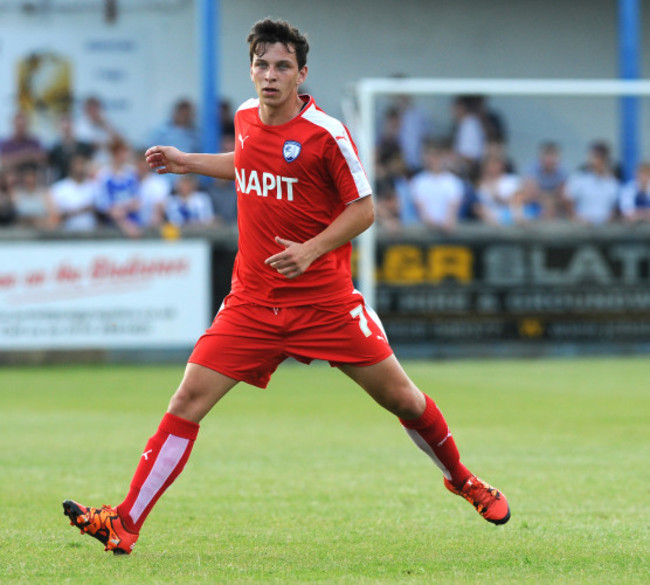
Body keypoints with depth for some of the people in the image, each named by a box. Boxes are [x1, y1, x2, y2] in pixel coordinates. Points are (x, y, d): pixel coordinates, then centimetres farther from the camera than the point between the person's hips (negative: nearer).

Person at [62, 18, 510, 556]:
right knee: (189, 398, -8)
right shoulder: (246, 118, 4)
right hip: (253, 299, 4)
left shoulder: (325, 133, -12)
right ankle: (125, 523, -9)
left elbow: (364, 209, -7)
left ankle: (461, 479, 28)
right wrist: (187, 162, 21)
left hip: (324, 298, -4)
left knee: (400, 396, 0)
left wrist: (311, 250, -19)